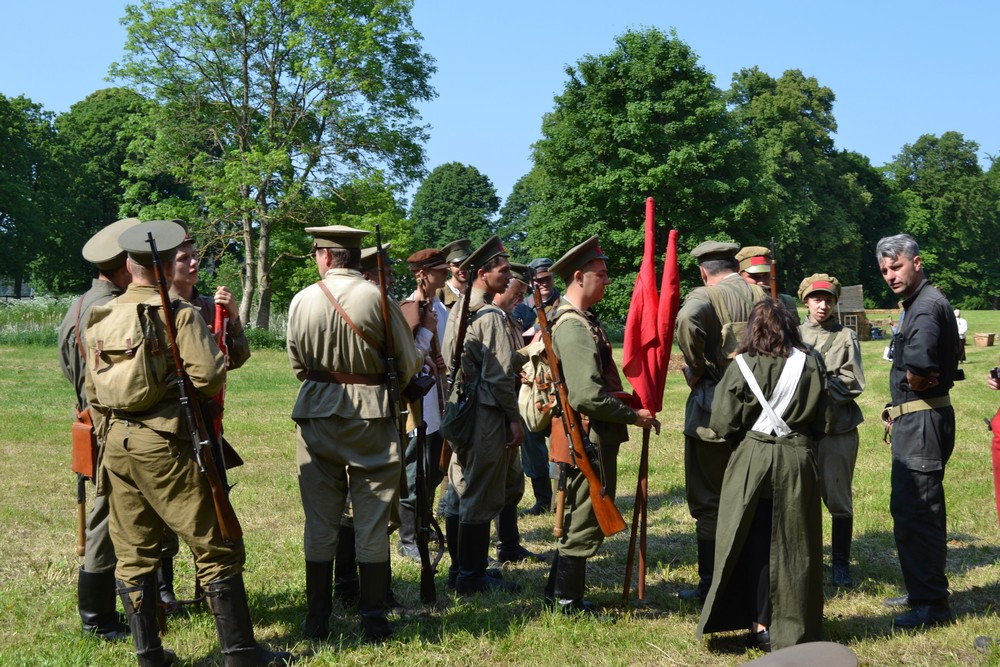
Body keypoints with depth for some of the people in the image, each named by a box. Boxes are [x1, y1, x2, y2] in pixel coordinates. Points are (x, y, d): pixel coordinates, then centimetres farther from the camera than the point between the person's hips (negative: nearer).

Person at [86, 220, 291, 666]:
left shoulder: (100, 319, 8)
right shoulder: (179, 314, -10)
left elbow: (94, 392, 11)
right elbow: (209, 375, -19)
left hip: (116, 444, 6)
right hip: (166, 445, -6)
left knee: (133, 553, 12)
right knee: (216, 548, 1)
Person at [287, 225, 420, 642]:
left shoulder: (303, 301, -4)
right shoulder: (378, 299, -9)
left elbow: (297, 364, 7)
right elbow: (408, 364, -4)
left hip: (316, 414, 2)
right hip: (371, 416, -2)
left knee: (320, 521, 10)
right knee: (372, 521, 6)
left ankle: (317, 621, 14)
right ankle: (374, 620, 9)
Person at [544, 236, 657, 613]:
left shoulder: (583, 320, 14)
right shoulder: (573, 326, -20)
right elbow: (587, 396, -27)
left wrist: (631, 405, 13)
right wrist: (633, 416, -17)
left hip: (596, 437, 11)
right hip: (589, 437, -11)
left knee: (578, 514, 18)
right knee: (585, 519, -1)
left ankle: (560, 590, 29)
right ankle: (568, 600, 8)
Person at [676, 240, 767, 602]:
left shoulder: (704, 296, -10)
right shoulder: (762, 297, 7)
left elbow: (687, 320, -32)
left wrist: (696, 369, -18)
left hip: (712, 413, -5)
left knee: (708, 503, 4)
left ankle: (711, 585, 8)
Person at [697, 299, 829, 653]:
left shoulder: (742, 367, -9)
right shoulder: (811, 363, -1)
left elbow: (723, 424, -7)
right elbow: (823, 421, 5)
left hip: (753, 461, -2)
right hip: (798, 461, 2)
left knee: (756, 544, 8)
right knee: (791, 544, 9)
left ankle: (760, 624, 8)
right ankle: (792, 626, 13)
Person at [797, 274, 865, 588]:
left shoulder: (846, 337, 4)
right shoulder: (794, 334, 8)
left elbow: (852, 383, -3)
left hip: (838, 429, -1)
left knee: (839, 498, 3)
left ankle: (841, 562, 14)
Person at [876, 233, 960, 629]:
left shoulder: (928, 305, -17)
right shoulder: (916, 304, 17)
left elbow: (919, 361, -35)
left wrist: (914, 382, -14)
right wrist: (897, 410, 11)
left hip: (923, 419, -11)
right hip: (912, 420, 11)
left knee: (916, 512, -9)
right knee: (908, 509, 18)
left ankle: (932, 604, -3)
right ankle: (921, 592, 29)